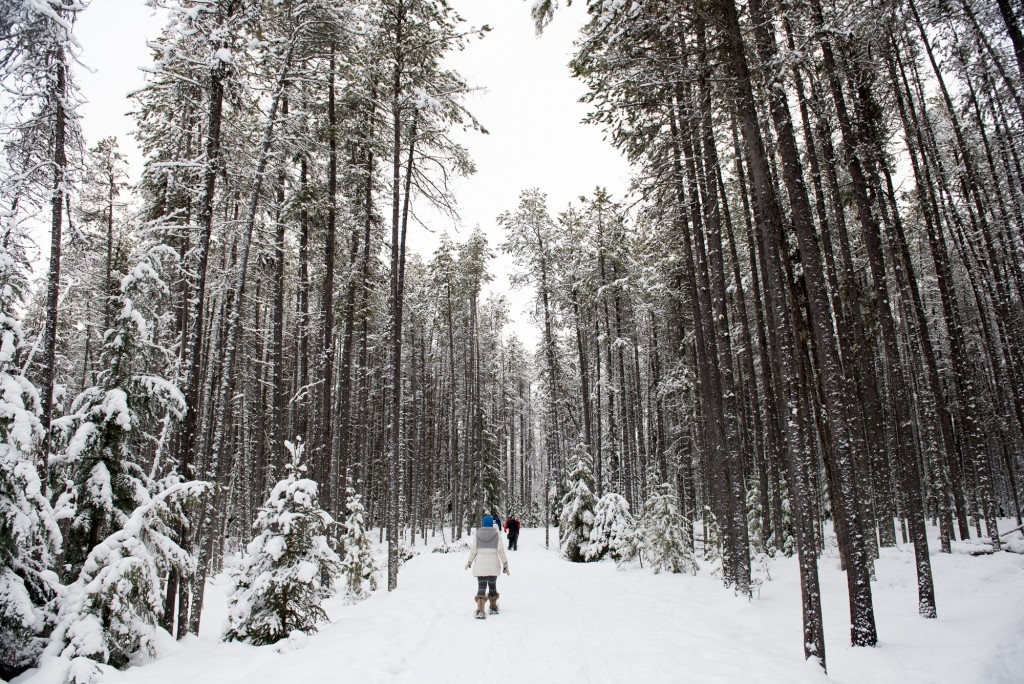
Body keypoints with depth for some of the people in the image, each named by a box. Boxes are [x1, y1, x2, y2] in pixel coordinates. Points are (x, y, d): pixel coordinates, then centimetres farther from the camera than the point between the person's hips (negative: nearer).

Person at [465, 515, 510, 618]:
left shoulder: (477, 534, 1)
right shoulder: (496, 534, -1)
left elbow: (473, 551, 0)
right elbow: (501, 550, -5)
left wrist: (469, 562, 15)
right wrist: (505, 564, 1)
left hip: (480, 566, 0)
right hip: (493, 566, 0)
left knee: (481, 587, -1)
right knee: (492, 585, 19)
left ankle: (480, 610, -20)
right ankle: (493, 608, 29)